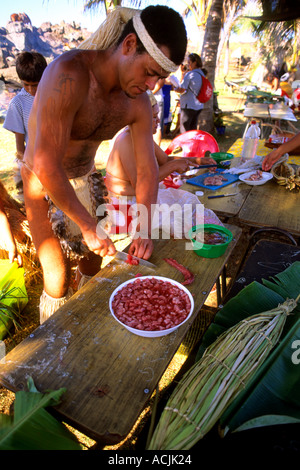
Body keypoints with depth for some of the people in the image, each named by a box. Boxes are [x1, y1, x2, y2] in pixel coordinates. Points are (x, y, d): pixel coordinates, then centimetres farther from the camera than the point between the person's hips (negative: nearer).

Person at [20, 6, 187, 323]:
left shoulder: (138, 103, -11)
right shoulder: (69, 74, -32)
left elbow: (146, 168, -9)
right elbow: (46, 165, -37)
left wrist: (144, 231, -18)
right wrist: (88, 225, -30)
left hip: (85, 176, 6)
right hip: (42, 182, -6)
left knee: (93, 255, 18)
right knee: (57, 275, -1)